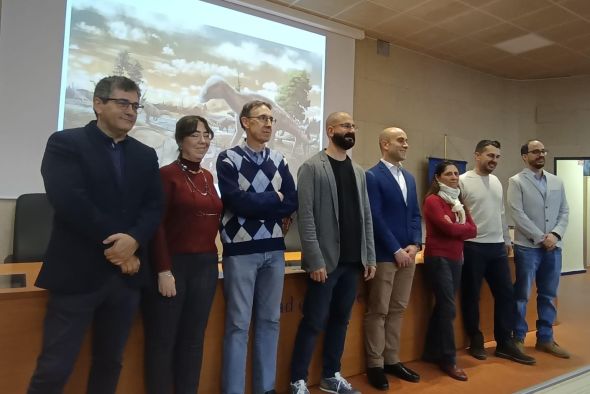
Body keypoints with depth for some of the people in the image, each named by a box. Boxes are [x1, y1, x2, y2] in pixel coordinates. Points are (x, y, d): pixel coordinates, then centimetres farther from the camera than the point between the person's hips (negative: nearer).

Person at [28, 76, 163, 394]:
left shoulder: (146, 156, 12)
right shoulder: (65, 143, -2)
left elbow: (154, 207, 3)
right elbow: (69, 201, -16)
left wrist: (133, 240, -16)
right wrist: (114, 242, -15)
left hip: (126, 274, 5)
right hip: (77, 272, -4)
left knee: (109, 364, 16)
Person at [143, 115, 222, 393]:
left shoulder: (207, 177, 12)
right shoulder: (167, 175, -7)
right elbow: (156, 225, -12)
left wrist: (211, 258, 6)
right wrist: (163, 270, -16)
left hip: (206, 265, 7)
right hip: (174, 265, -6)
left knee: (193, 340, 16)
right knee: (162, 342, 7)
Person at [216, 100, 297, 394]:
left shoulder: (279, 161, 11)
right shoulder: (228, 159, -2)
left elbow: (292, 203, 2)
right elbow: (236, 201, -16)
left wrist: (256, 204, -9)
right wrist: (274, 200, -5)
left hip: (274, 249, 5)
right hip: (241, 249, -4)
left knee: (270, 321, 12)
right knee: (238, 325, 3)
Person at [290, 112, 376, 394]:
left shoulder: (358, 171, 13)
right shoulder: (312, 167, -6)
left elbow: (366, 217, 13)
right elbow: (305, 217, -12)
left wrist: (370, 256, 8)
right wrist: (315, 260, -17)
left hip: (353, 261, 6)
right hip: (326, 261, -6)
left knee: (340, 320, 14)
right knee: (314, 322, 1)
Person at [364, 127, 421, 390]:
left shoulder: (409, 178, 15)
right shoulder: (372, 176, -8)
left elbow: (415, 214, 14)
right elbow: (375, 218, -14)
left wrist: (415, 244, -1)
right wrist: (396, 250, -14)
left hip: (407, 253, 7)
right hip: (384, 255, -7)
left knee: (398, 309, 13)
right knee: (378, 311, 3)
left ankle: (392, 360, 25)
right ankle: (375, 365, 15)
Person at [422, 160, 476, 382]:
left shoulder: (458, 201, 15)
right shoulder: (433, 200, -9)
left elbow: (473, 230, 5)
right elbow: (448, 228, -19)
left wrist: (455, 227, -12)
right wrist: (462, 227, -1)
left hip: (456, 259, 8)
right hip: (438, 258, -7)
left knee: (442, 306, 12)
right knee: (448, 308, -6)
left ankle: (432, 353, 24)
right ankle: (448, 360, 5)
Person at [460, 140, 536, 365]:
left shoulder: (497, 182, 14)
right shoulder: (463, 181, -9)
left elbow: (501, 213, 19)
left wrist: (507, 240, 19)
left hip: (497, 247, 7)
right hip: (473, 247, -7)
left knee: (505, 294, 8)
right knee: (472, 296, 6)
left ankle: (505, 343, 20)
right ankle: (476, 341, 21)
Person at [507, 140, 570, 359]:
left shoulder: (557, 182, 12)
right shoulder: (516, 182, -3)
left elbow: (564, 212, 9)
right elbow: (518, 215, -10)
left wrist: (555, 235, -7)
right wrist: (541, 238, -12)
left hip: (553, 247, 5)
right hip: (527, 246, -5)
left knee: (548, 295, 12)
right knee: (522, 295, 2)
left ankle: (545, 338, 24)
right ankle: (518, 338, 15)